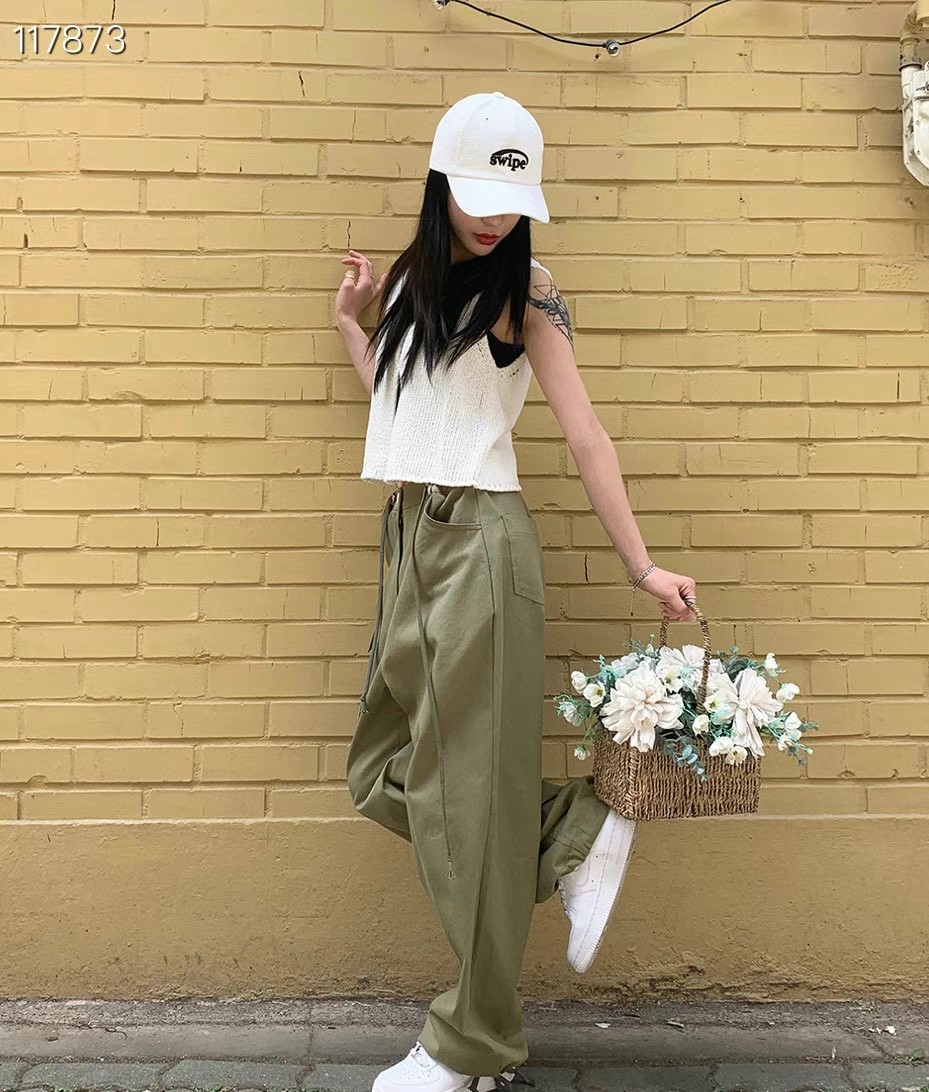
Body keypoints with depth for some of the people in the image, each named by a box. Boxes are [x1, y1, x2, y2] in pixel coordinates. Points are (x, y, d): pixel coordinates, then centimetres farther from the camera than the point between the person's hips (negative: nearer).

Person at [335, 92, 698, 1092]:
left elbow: (583, 435, -6)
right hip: (409, 534, 8)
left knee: (463, 789, -2)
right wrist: (353, 321, 21)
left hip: (477, 540, -7)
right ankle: (575, 833, 17)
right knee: (381, 774, 7)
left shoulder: (523, 289, -2)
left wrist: (640, 566, -10)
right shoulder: (413, 280, 17)